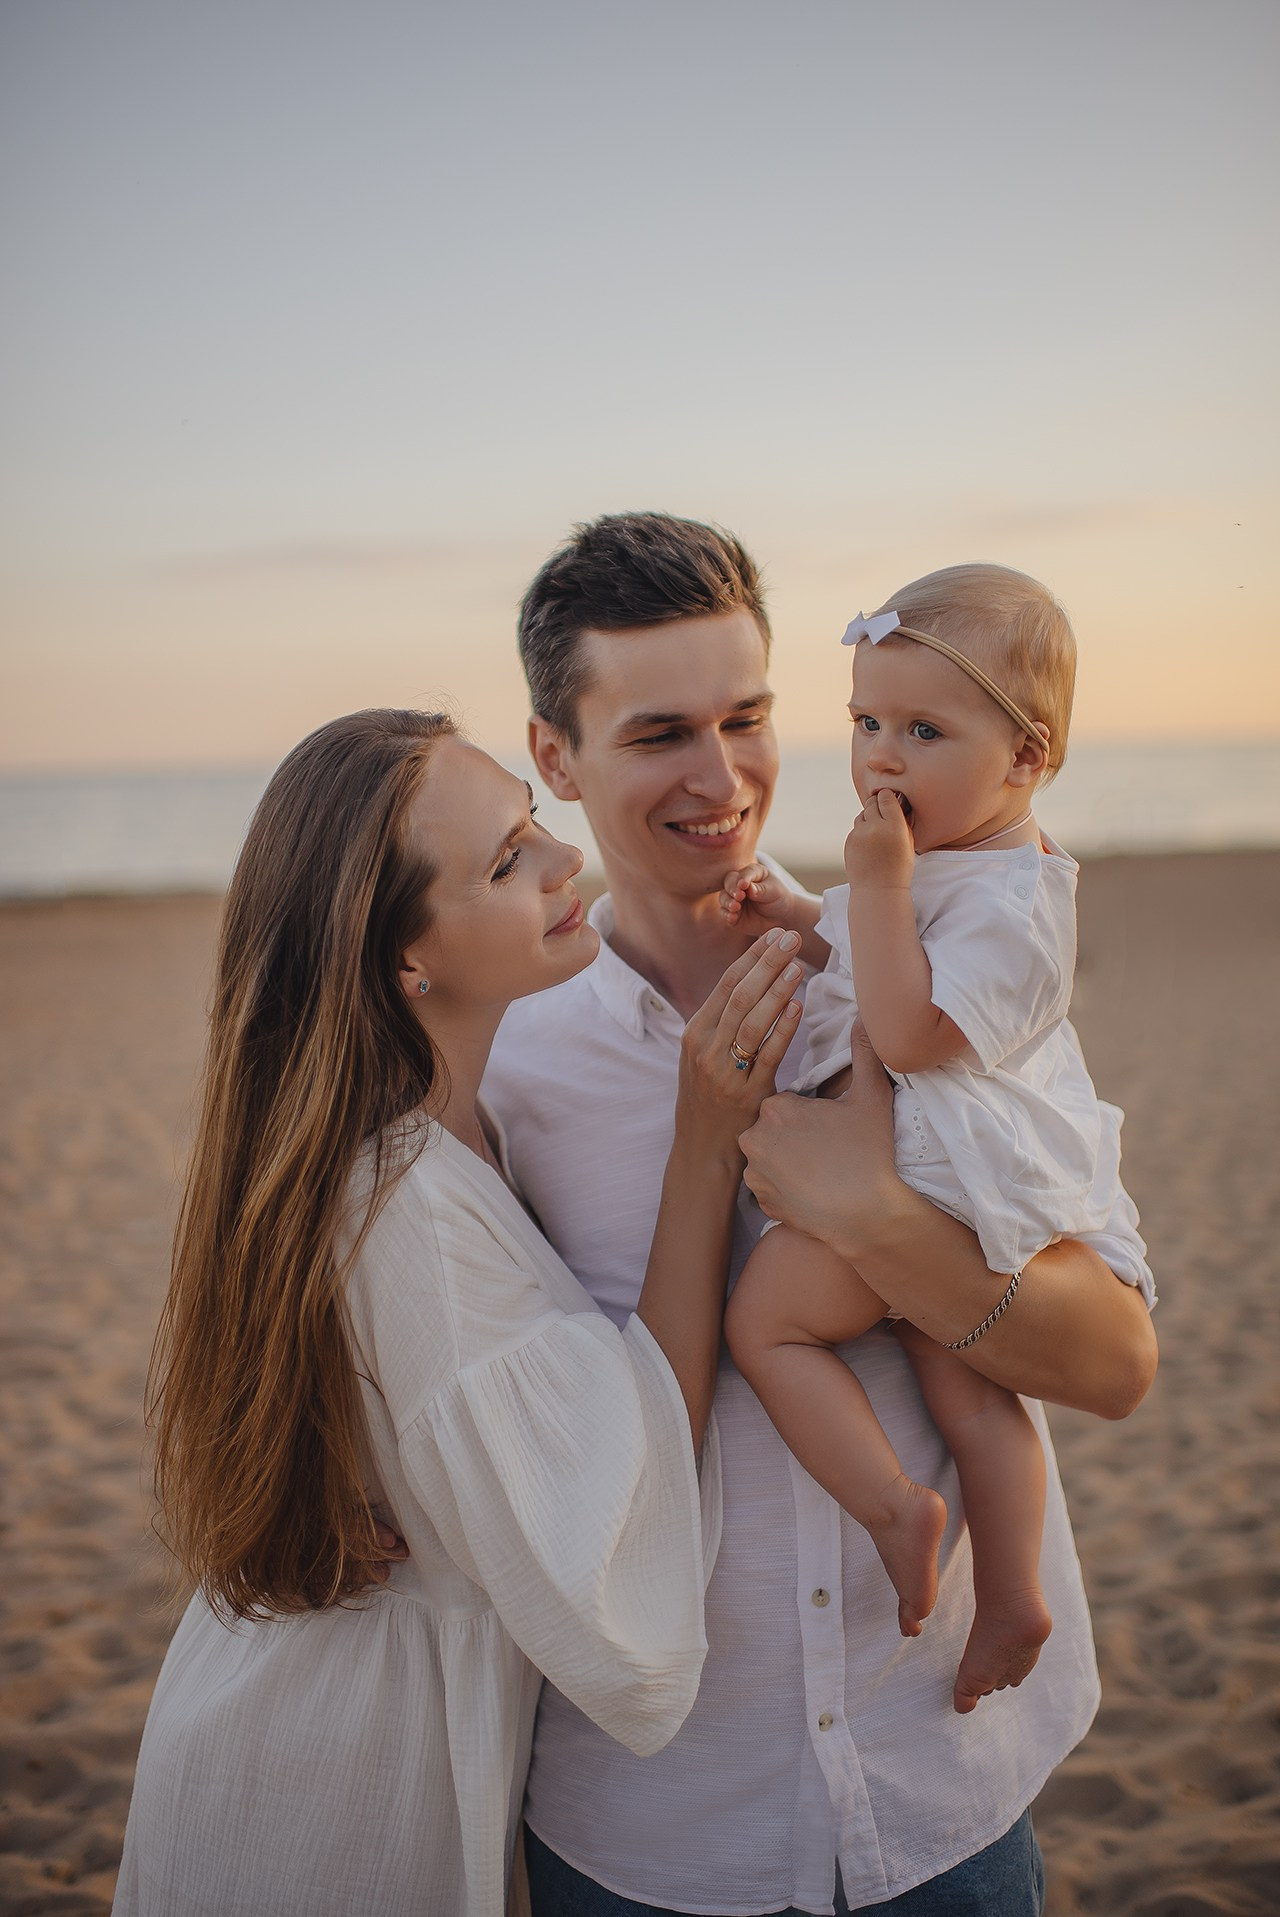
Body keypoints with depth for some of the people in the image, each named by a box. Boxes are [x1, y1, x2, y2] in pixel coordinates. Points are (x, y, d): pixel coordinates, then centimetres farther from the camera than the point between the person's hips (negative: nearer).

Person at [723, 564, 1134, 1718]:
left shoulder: (1006, 901, -22)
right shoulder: (947, 858, 10)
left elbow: (909, 1036, -29)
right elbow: (877, 961, 24)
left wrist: (878, 885, -27)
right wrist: (794, 915, 8)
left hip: (930, 1179, -10)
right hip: (955, 1184, 10)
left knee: (764, 1318, -4)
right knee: (966, 1386, 14)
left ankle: (895, 1507, 0)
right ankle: (1009, 1598, 23)